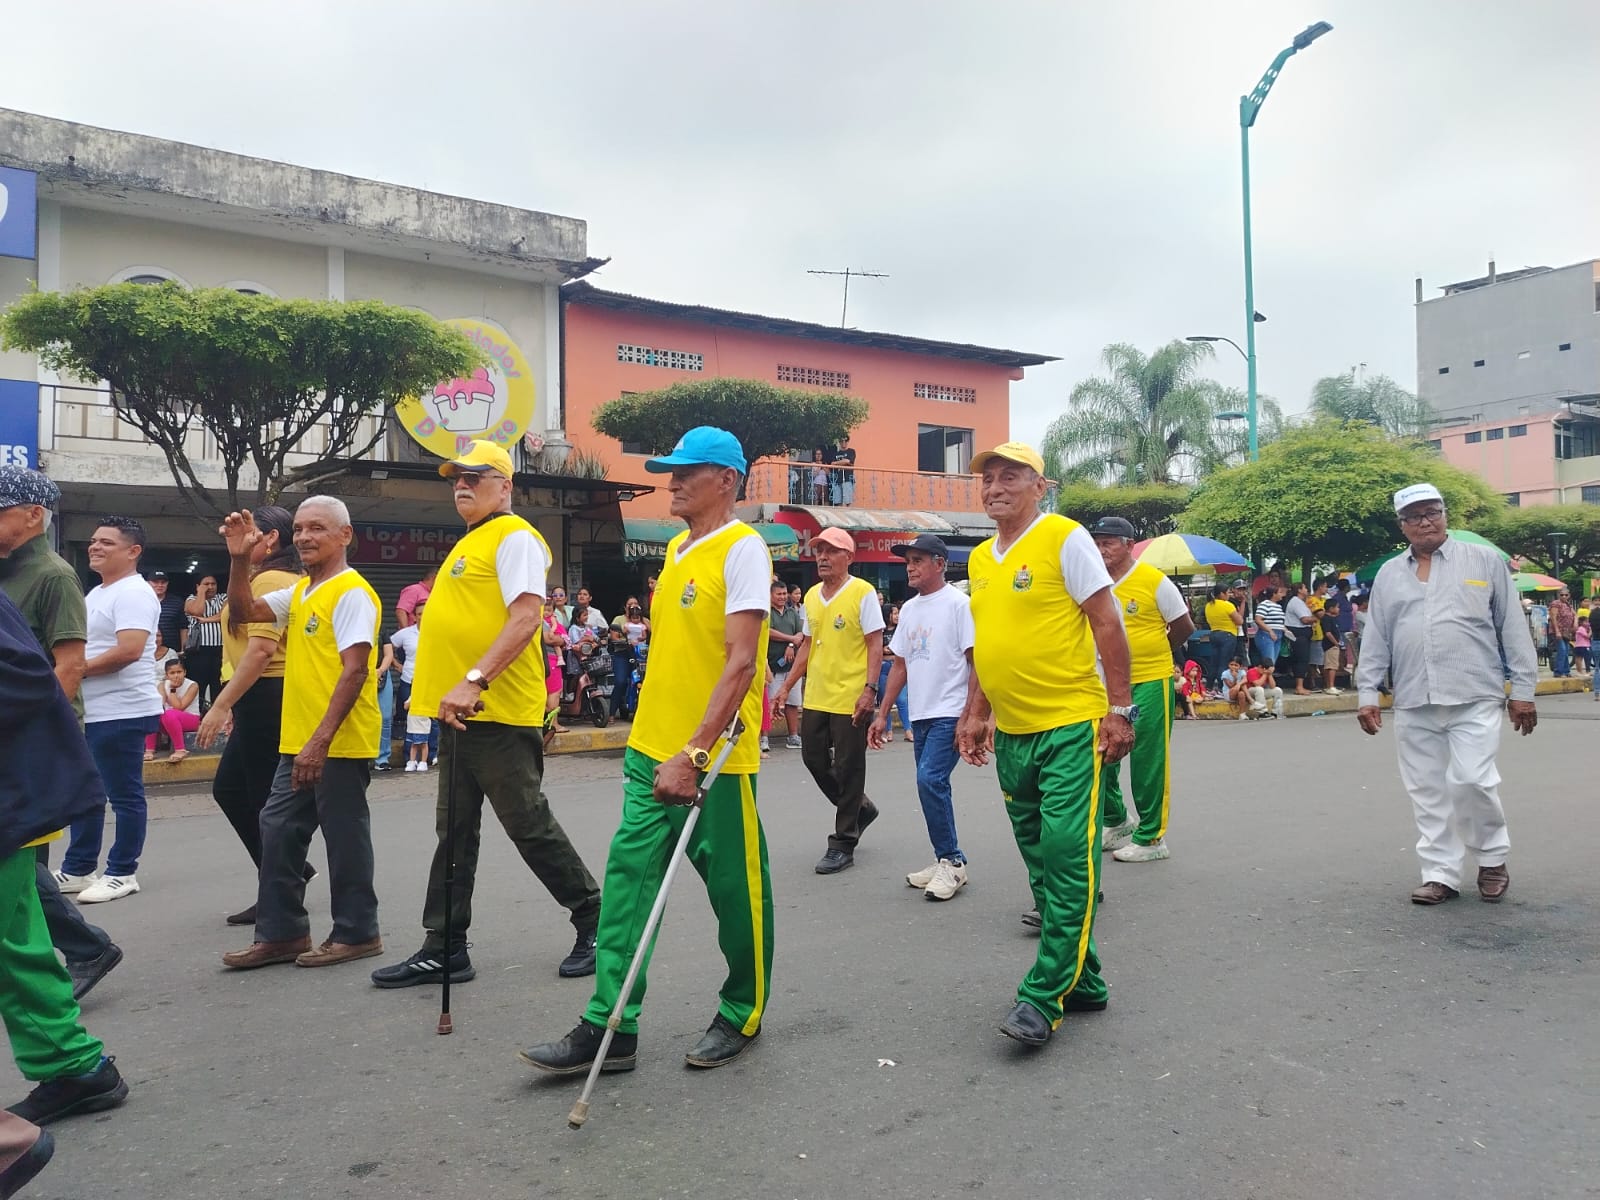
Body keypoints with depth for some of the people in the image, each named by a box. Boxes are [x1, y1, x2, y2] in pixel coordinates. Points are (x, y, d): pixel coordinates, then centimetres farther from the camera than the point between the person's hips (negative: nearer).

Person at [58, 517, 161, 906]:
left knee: (125, 796, -1)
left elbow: (129, 650, -25)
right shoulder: (96, 593, 19)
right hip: (89, 712, 11)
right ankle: (77, 870, 25)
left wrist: (78, 668, -16)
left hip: (121, 713, -11)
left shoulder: (133, 593, -14)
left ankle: (122, 874, 8)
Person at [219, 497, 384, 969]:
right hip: (299, 743, 9)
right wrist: (240, 559, 5)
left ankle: (356, 933, 14)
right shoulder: (300, 591, 15)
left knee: (344, 837, 1)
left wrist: (321, 740, -25)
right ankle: (281, 933, 23)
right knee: (278, 831, 13)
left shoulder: (351, 592, -13)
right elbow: (244, 613, 20)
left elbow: (355, 670, -21)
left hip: (339, 744, -9)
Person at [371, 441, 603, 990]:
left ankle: (593, 918, 13)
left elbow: (527, 617, -22)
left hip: (500, 712, -10)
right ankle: (444, 949, 19)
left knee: (528, 824, -3)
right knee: (455, 832, 11)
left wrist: (474, 681, -29)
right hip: (462, 713, 10)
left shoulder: (515, 538, -10)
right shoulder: (469, 544, 19)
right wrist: (437, 688, 19)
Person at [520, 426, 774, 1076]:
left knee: (734, 886, 6)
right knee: (628, 875, 4)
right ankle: (610, 1026, 11)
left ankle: (743, 1015, 25)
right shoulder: (677, 547, 13)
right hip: (653, 749, 8)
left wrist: (694, 753, -25)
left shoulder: (742, 548, -12)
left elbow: (741, 662, -20)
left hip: (715, 755, -7)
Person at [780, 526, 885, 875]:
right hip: (815, 698, 7)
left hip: (850, 700, -7)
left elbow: (875, 645, -11)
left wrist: (869, 689, -19)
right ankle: (860, 808, 35)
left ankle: (843, 844, 12)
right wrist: (786, 687, 15)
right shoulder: (812, 596, 11)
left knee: (848, 769, 1)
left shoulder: (863, 593, -9)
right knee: (814, 760, 12)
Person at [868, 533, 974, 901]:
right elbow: (900, 666, 18)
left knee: (931, 779, -16)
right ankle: (948, 862, 20)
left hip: (950, 713, -7)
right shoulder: (909, 609, 14)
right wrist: (882, 715, 15)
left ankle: (952, 862, -3)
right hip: (920, 714, 8)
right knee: (930, 784, 9)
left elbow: (977, 661, -10)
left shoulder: (958, 604, -7)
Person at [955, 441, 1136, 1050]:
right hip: (1012, 735, 7)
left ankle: (1044, 995, -3)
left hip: (1071, 726, -7)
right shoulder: (979, 559, 12)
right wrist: (976, 713, 14)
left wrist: (1119, 708, -13)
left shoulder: (1065, 538, -7)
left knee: (1068, 858, -8)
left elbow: (1107, 623, -9)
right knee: (1042, 861, 12)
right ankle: (1082, 981, 24)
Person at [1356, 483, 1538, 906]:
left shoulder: (1484, 561, 6)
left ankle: (1492, 858, 15)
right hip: (1413, 703, 3)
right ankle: (1440, 875, 13)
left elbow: (1513, 627, 5)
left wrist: (1523, 689, 1)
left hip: (1475, 697, -3)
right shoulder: (1389, 574, 13)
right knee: (1427, 792, 4)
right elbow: (1375, 638, 12)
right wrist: (1367, 693, 5)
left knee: (1472, 780, -10)